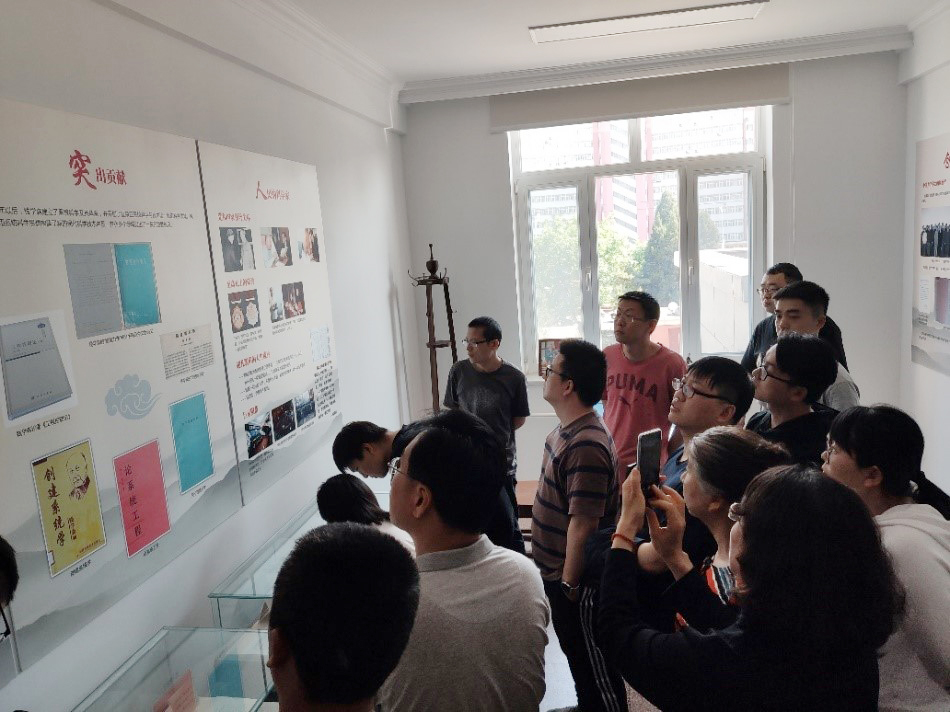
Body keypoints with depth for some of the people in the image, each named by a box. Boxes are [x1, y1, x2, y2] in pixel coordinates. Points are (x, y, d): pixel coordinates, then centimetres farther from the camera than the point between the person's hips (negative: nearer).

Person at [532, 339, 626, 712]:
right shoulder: (566, 430, 3)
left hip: (575, 580, -10)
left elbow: (582, 523, -28)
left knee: (594, 666, 10)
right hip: (557, 571, 10)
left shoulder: (586, 446, -29)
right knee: (577, 654, 27)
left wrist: (569, 582, -19)